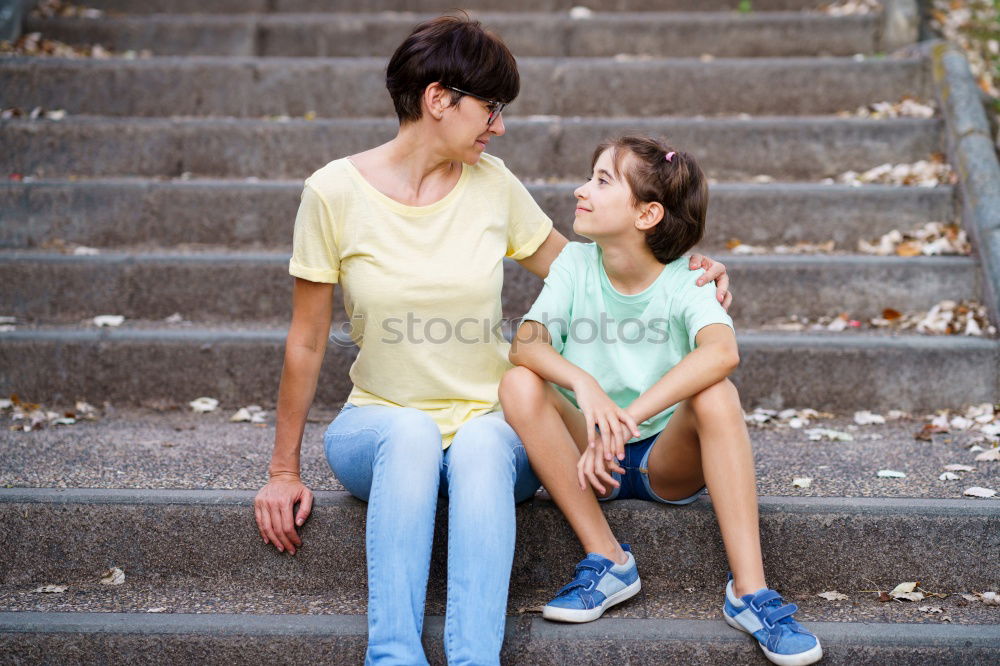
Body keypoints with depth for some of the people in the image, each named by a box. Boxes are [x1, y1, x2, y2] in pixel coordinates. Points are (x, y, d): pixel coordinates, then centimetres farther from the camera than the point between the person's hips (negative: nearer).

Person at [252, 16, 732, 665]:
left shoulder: (493, 183, 0)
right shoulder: (336, 192, -7)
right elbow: (307, 343, -1)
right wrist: (284, 470, 1)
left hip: (492, 424, 1)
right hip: (378, 426, -1)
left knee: (483, 444, -34)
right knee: (411, 434, -36)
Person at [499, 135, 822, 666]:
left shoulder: (684, 283, -12)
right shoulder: (575, 263, -3)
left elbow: (721, 351, -34)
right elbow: (525, 344, -17)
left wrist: (626, 420, -42)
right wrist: (583, 384, -38)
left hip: (667, 458, -2)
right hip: (588, 456, 2)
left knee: (715, 394, -30)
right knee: (519, 385, -23)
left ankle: (749, 590, -29)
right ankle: (607, 562, -18)